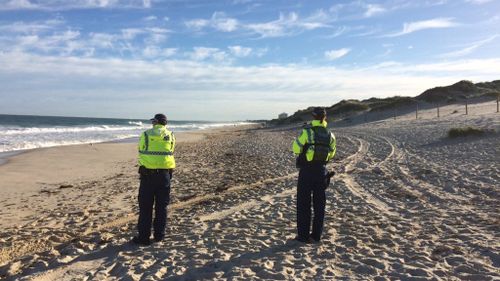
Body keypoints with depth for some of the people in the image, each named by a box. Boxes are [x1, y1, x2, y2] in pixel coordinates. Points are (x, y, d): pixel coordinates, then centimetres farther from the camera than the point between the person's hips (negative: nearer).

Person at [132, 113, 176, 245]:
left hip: (148, 174, -2)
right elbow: (170, 153, 8)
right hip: (165, 174, 2)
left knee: (145, 206, 5)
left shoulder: (146, 135, -1)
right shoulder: (170, 136, 5)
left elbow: (141, 153, 3)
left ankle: (144, 236, 7)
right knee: (161, 206, 12)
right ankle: (159, 235, 18)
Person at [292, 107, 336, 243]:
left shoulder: (307, 132, -13)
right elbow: (331, 154, 13)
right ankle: (316, 235, 17)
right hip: (321, 170, 4)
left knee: (303, 204, 5)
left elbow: (296, 149, -10)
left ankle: (303, 235, 8)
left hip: (306, 170, -4)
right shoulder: (330, 135, 2)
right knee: (319, 203, 12)